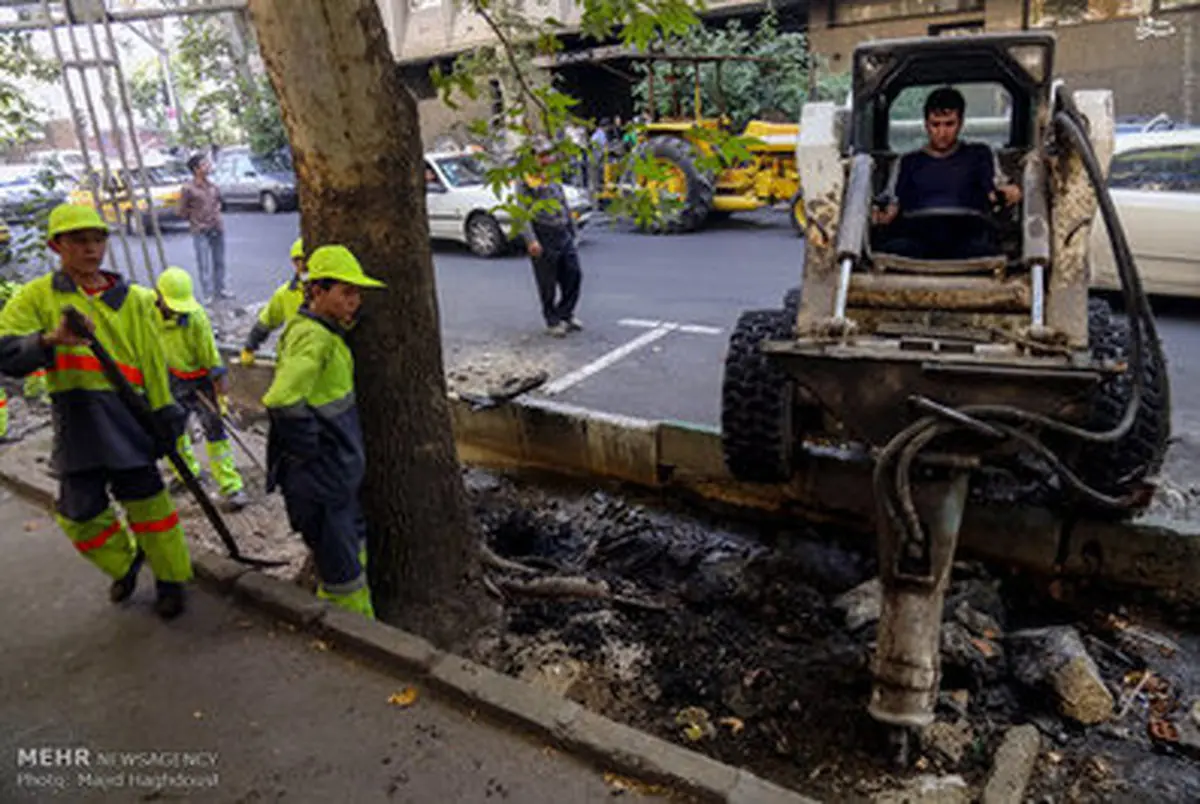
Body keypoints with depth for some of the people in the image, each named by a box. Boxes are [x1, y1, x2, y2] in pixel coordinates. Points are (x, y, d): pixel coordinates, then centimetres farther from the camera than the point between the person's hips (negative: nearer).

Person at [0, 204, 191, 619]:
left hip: (126, 416, -1)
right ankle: (124, 563, 38)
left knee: (147, 503, 3)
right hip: (74, 421, 2)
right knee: (81, 512, 11)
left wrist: (164, 418, 3)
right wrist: (49, 340, -27)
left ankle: (171, 580, 21)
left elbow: (152, 364, 6)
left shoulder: (132, 299, 6)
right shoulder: (37, 296, 4)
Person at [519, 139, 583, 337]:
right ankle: (552, 321, 15)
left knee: (574, 275, 4)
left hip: (563, 235, 6)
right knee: (548, 283, 2)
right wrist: (530, 240, -22)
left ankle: (565, 313, 20)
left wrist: (572, 230, 21)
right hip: (543, 238, -6)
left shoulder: (556, 178, 17)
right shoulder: (526, 183, -5)